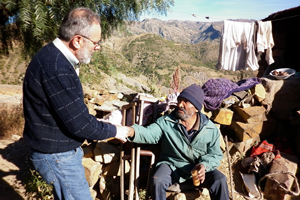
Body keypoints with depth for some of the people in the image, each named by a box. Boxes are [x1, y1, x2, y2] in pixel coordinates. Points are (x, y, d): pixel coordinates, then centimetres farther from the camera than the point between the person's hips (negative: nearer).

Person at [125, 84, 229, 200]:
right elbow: (149, 134, -25)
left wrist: (204, 165, -20)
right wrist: (132, 131, -47)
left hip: (198, 169, 1)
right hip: (172, 166, -1)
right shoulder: (166, 122, -9)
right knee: (157, 182, -28)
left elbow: (215, 154, 1)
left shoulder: (211, 129, -6)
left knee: (220, 180, -22)